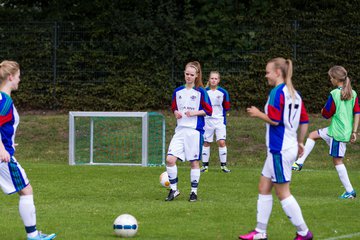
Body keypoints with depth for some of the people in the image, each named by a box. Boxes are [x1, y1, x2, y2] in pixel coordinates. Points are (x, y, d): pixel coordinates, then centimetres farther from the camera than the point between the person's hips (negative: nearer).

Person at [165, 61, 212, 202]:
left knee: (194, 162, 2)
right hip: (180, 130, 4)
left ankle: (194, 192, 14)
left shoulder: (200, 92, -2)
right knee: (170, 159, -9)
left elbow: (208, 111, -1)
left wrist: (194, 113, -14)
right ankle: (173, 189, 3)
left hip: (194, 130, -4)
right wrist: (176, 113, 0)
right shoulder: (178, 91, 10)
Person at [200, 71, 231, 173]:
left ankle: (223, 165, -1)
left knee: (221, 142, -10)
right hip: (207, 121, 1)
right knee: (206, 143, 7)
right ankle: (205, 165, 17)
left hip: (219, 120, -1)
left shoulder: (223, 92, -2)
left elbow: (227, 107, 4)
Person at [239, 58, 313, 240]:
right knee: (264, 188, 13)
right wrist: (300, 142, 22)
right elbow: (304, 121, 14)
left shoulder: (277, 92, -15)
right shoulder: (294, 93, 11)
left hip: (280, 150, -9)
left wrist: (258, 114, -4)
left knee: (282, 193, -1)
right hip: (290, 147, 9)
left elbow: (274, 119, -20)